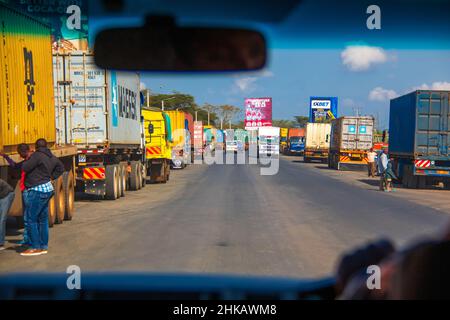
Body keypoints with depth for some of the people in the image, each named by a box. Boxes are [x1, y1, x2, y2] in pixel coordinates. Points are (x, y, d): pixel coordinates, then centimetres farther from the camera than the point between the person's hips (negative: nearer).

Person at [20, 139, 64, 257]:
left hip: (37, 191, -9)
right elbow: (61, 168, 27)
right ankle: (44, 247, 19)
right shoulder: (52, 157, 12)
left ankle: (36, 247, -1)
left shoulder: (37, 155, -14)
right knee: (43, 219, 13)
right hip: (47, 189, 9)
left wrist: (28, 159, 4)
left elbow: (25, 168, -15)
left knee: (31, 219, -3)